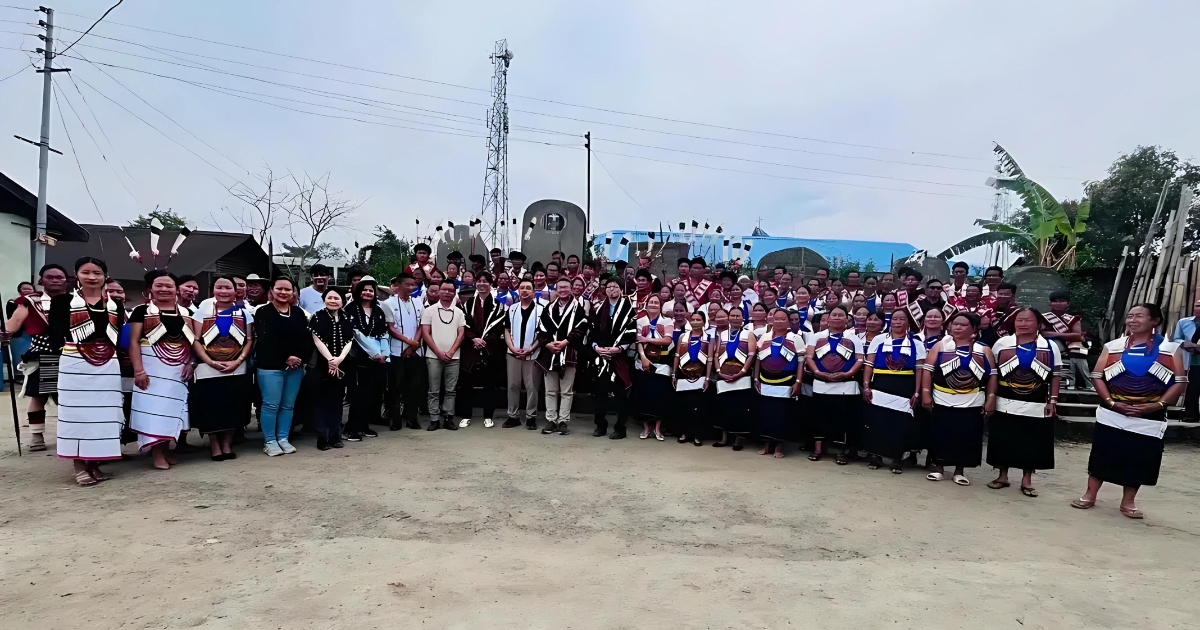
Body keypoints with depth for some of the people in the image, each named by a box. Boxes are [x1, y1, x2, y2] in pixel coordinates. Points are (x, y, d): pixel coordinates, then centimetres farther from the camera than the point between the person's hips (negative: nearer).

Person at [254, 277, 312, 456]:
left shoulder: (299, 313, 11)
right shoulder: (263, 312, -2)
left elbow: (307, 339, 6)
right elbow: (264, 340, -11)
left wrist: (300, 357, -11)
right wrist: (285, 358, -16)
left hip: (296, 367, 5)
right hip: (270, 366, -4)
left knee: (288, 405, 10)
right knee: (271, 404, -2)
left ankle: (283, 439, 18)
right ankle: (269, 441, 8)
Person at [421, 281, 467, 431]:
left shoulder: (459, 312, 9)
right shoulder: (429, 310, 2)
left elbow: (461, 334, 5)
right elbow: (425, 333, -3)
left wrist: (451, 352, -7)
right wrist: (438, 352, -9)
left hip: (453, 357, 2)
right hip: (434, 356, -2)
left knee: (451, 390, 5)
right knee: (434, 390, 2)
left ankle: (449, 418, 10)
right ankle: (434, 420, 7)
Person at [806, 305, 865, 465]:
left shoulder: (854, 339, 9)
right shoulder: (816, 336, 11)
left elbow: (860, 360, 1)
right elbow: (809, 357, 3)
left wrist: (847, 374, -15)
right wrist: (818, 372, -13)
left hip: (846, 385, -1)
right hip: (821, 384, 1)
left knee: (844, 418, 1)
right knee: (820, 416, 6)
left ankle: (845, 451, 11)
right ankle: (818, 448, 15)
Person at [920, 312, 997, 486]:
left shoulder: (984, 351, 6)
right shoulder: (940, 346, 3)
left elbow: (992, 376, 4)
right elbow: (928, 371, 0)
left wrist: (990, 399, -4)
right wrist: (926, 393, -7)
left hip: (972, 404, 1)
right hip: (943, 402, 0)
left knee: (966, 438, 5)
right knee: (940, 436, 3)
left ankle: (959, 471, 18)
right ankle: (938, 468, 17)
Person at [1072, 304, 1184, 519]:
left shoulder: (1170, 349, 1)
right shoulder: (1113, 346, 3)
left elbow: (1180, 381, -1)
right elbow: (1097, 376, 1)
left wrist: (1159, 404, -13)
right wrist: (1111, 402, -11)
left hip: (1149, 418, 0)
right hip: (1112, 414, 0)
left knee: (1139, 459, 6)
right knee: (1103, 454, 5)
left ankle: (1128, 502, 20)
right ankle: (1089, 494, 15)